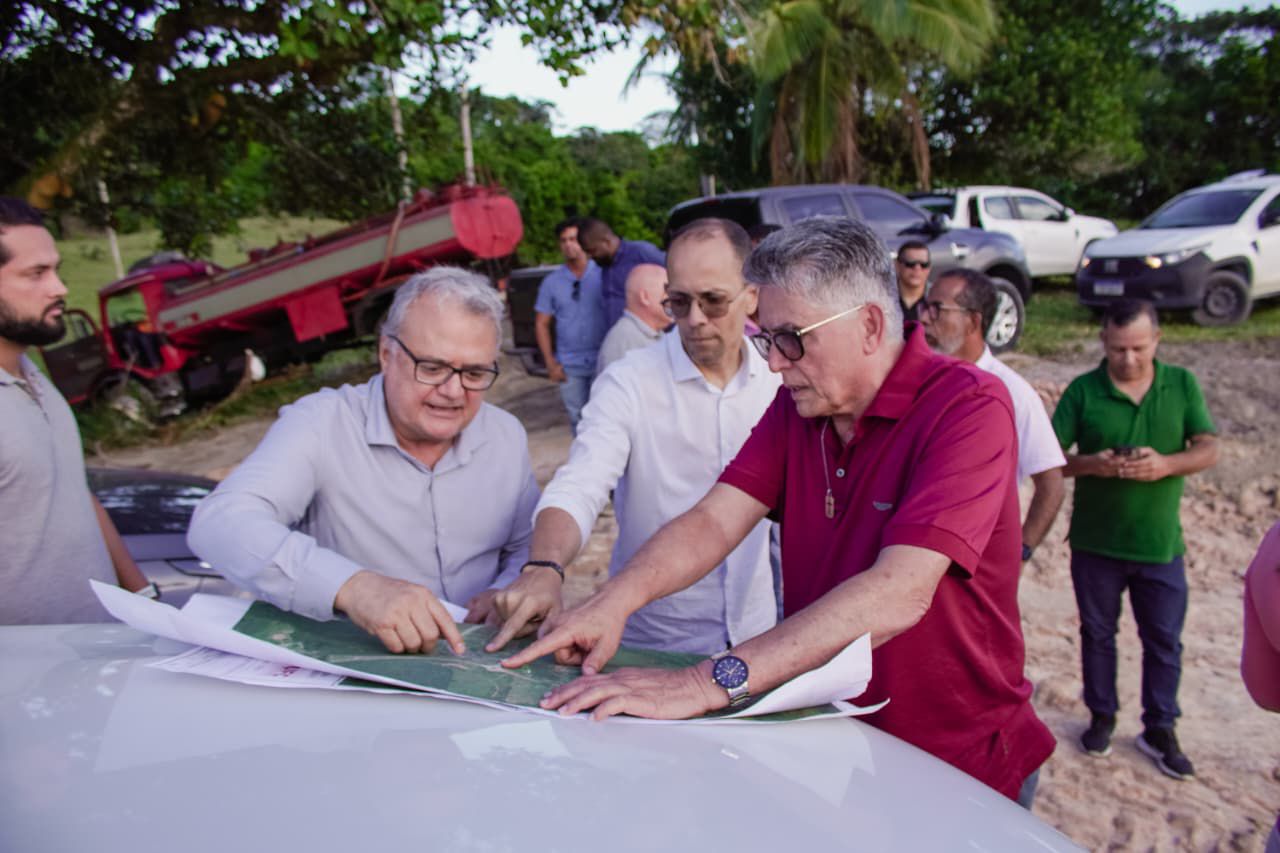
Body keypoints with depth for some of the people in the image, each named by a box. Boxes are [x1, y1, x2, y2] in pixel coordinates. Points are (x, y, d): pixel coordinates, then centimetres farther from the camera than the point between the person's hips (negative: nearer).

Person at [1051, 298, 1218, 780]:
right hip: (1096, 541, -1)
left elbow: (1208, 450, -3)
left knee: (1164, 640, 11)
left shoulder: (1182, 385, 0)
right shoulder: (1083, 391, -7)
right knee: (1097, 632, 14)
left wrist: (1166, 464, -22)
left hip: (1160, 544, 1)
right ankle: (1102, 716, 34)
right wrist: (1091, 464, -27)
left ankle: (1159, 730, 29)